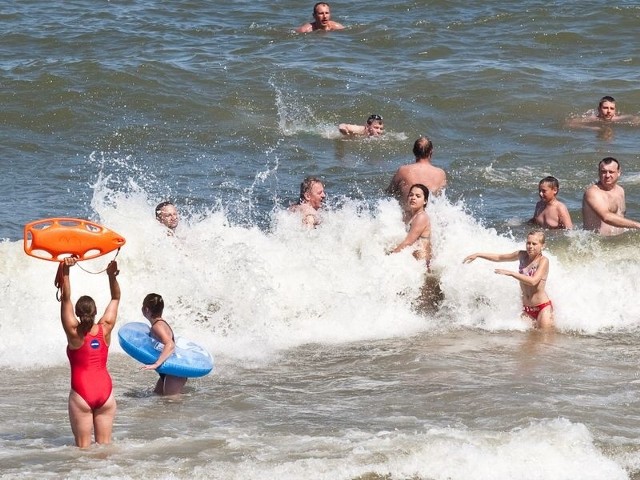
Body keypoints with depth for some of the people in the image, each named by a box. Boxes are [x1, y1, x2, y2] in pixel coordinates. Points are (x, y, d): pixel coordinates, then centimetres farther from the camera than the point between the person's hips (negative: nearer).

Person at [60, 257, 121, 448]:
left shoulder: (74, 332, -8)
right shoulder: (105, 330, 0)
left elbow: (66, 298, -9)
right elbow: (116, 298, 9)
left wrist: (65, 271, -14)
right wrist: (112, 276, -2)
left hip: (81, 393, -3)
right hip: (105, 391, 3)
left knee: (83, 446, -1)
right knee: (105, 444, 8)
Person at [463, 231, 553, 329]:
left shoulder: (543, 260, -13)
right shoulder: (522, 255, 5)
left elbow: (533, 281, -27)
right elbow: (499, 257, 19)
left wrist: (510, 273, -28)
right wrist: (477, 255, 16)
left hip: (543, 308, -6)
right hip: (526, 308, 6)